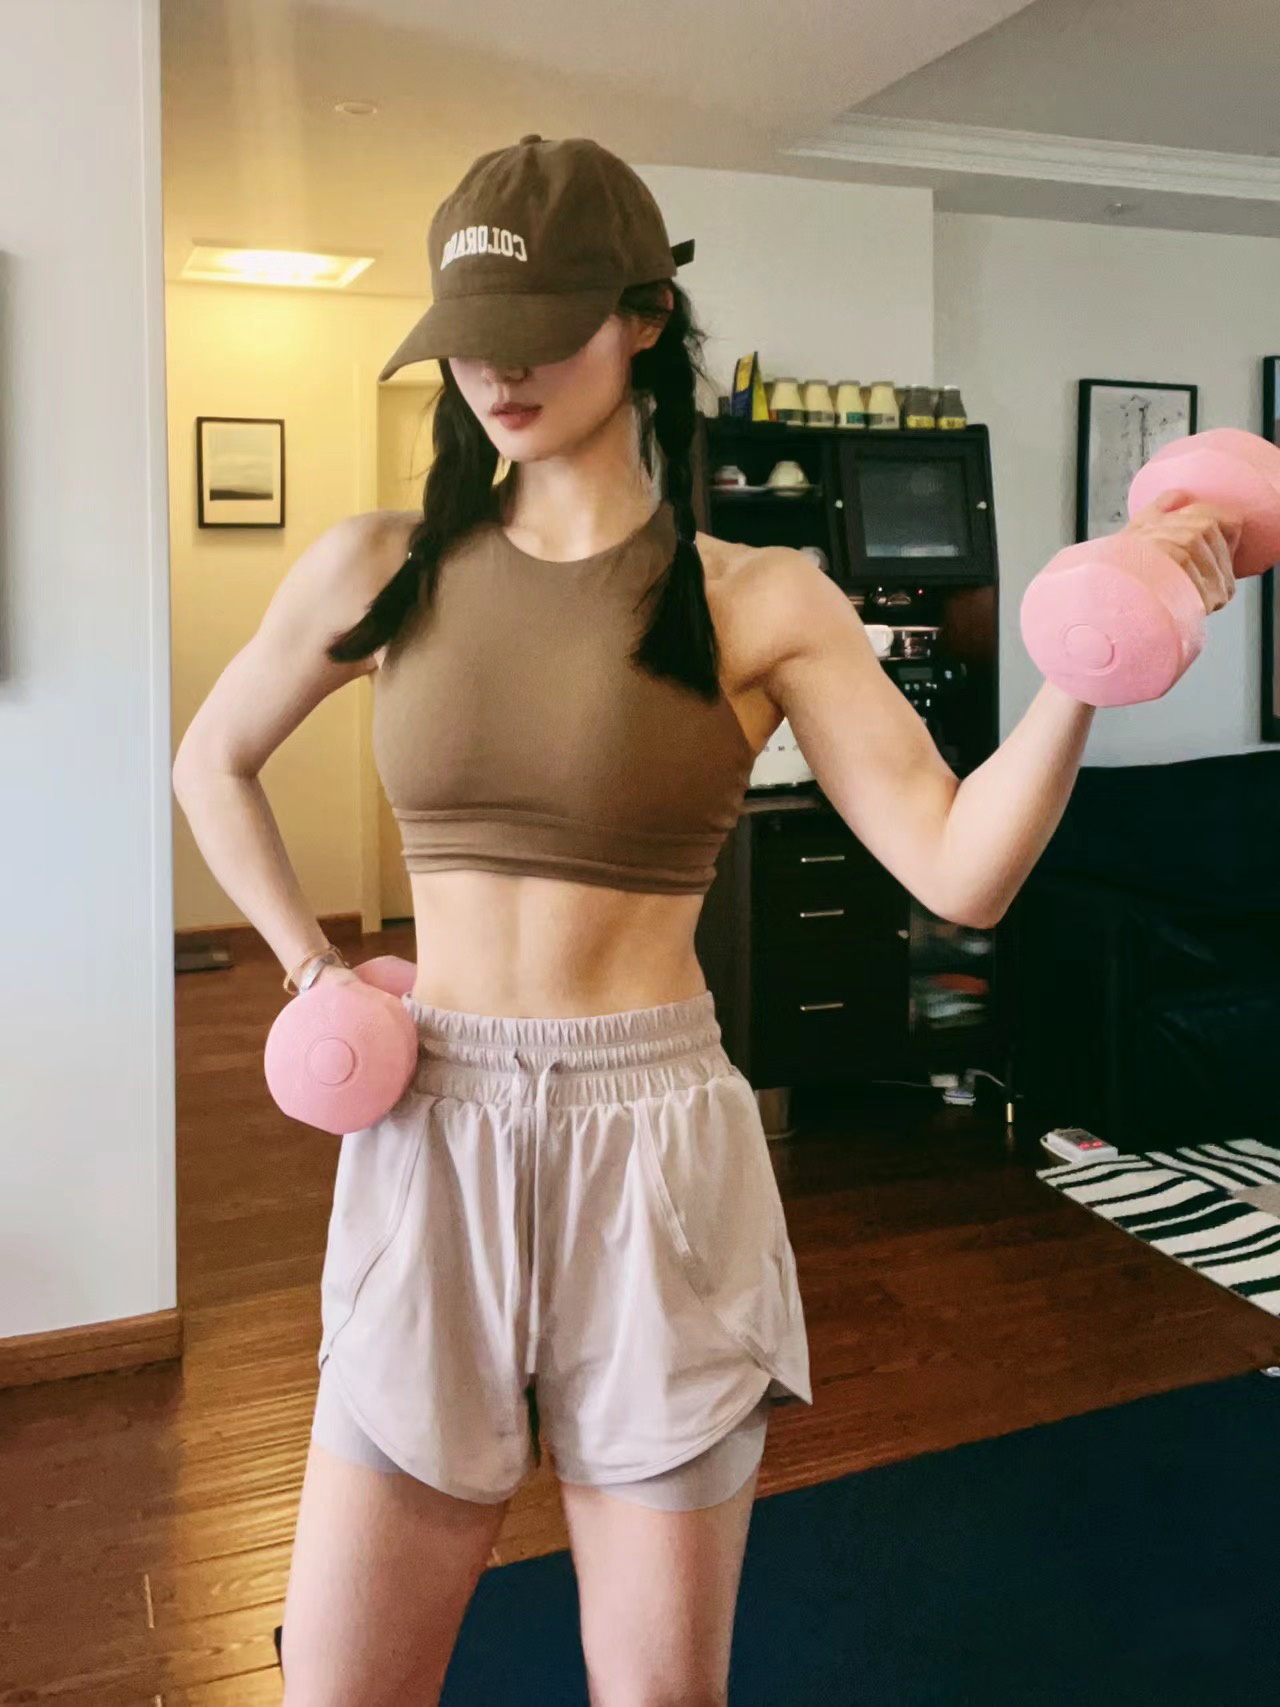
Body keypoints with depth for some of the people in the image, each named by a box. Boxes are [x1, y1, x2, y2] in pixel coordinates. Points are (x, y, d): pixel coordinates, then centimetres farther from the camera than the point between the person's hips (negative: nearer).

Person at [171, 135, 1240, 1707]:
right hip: (430, 1138, 2)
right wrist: (311, 967, 9)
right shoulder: (379, 571, 2)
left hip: (651, 1152, -1)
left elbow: (959, 870, -12)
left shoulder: (760, 601, -3)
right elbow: (211, 766, 19)